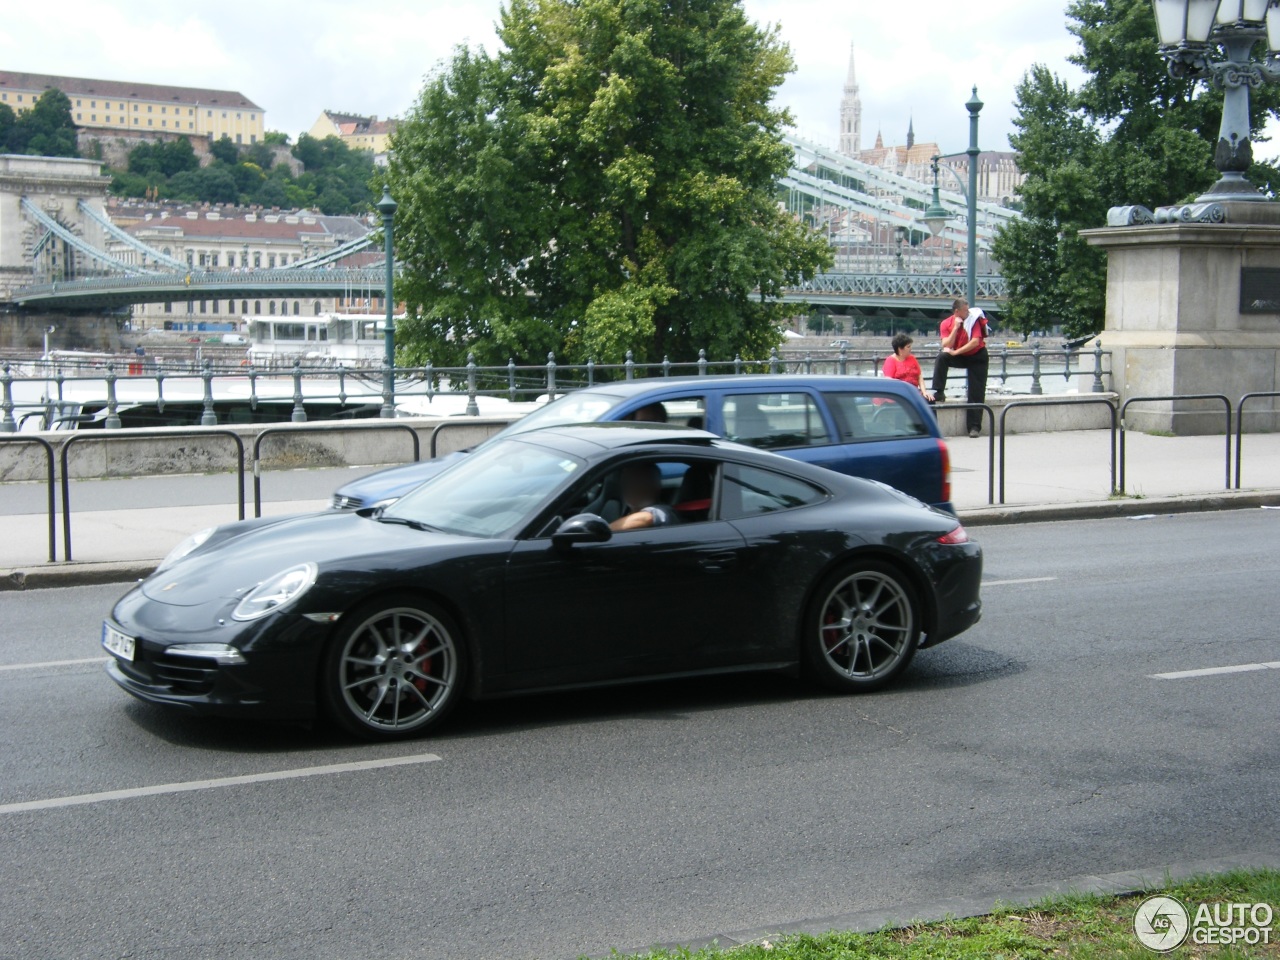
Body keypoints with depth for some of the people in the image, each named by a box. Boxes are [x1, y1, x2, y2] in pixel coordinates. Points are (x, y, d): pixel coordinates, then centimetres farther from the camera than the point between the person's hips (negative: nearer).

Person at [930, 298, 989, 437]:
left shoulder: (973, 319, -16)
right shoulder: (946, 324, -11)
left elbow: (975, 342, -26)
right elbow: (946, 346, -20)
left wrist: (955, 352, -27)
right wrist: (955, 328, -27)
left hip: (977, 357, -2)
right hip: (960, 357, 2)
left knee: (976, 392, -6)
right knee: (942, 357, -28)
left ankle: (974, 426, -1)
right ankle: (939, 393, -24)